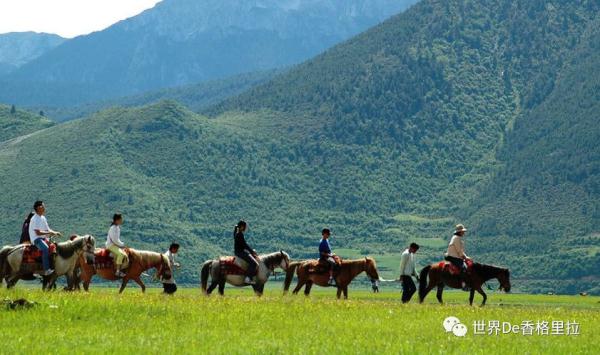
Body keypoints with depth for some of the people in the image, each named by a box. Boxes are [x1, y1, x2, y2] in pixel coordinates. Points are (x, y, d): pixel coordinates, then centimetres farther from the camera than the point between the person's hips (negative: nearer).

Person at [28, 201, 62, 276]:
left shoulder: (43, 218, 15)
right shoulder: (35, 219, -13)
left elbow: (47, 229, 19)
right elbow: (38, 232, -20)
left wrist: (55, 233, 1)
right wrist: (49, 233, -22)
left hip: (43, 238, 10)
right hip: (36, 239, -10)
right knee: (45, 248, -32)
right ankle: (47, 270, -38)